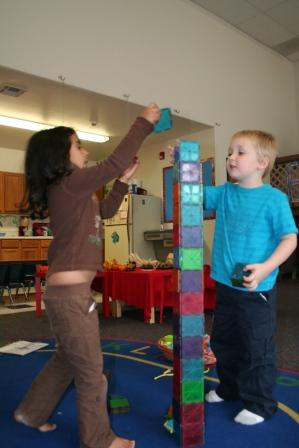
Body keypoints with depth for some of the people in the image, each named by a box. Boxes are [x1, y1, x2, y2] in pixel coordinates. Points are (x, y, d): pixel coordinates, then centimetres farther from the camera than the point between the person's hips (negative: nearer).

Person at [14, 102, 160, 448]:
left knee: (66, 360, 25)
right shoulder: (68, 184, -15)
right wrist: (144, 122, -11)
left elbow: (105, 210, 25)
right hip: (70, 294, -10)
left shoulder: (70, 191, 14)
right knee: (91, 372, 6)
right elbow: (114, 162, -20)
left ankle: (31, 412, 43)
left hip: (70, 292, 10)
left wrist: (124, 180, 16)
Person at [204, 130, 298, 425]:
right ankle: (229, 388, 45)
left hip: (256, 290, -6)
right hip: (225, 285, 7)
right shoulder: (224, 193, 3)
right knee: (223, 342, 22)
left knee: (257, 348, 8)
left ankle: (259, 404, 29)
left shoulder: (274, 198, -13)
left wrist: (265, 268, -26)